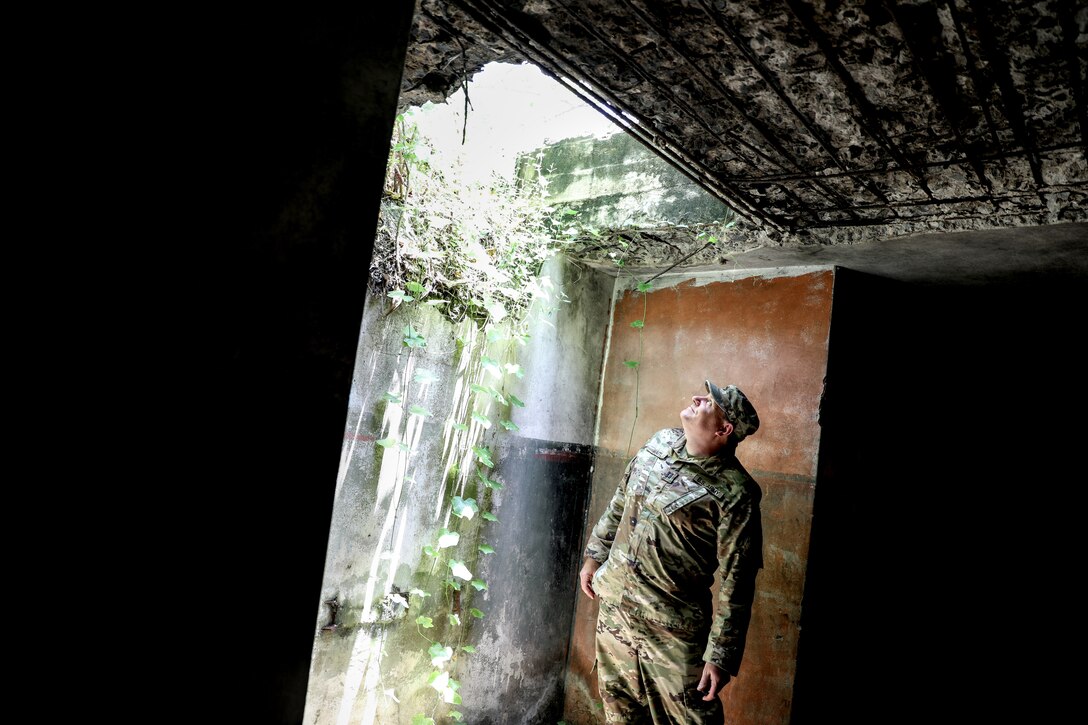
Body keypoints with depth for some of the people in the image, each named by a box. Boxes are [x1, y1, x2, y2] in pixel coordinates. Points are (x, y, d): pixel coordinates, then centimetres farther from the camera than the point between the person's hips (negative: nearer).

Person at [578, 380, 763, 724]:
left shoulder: (734, 493, -20)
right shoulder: (660, 442, -1)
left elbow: (736, 582, -17)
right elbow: (620, 501, 13)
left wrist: (721, 654, -15)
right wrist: (594, 555, 18)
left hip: (673, 630, -6)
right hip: (613, 605, 6)